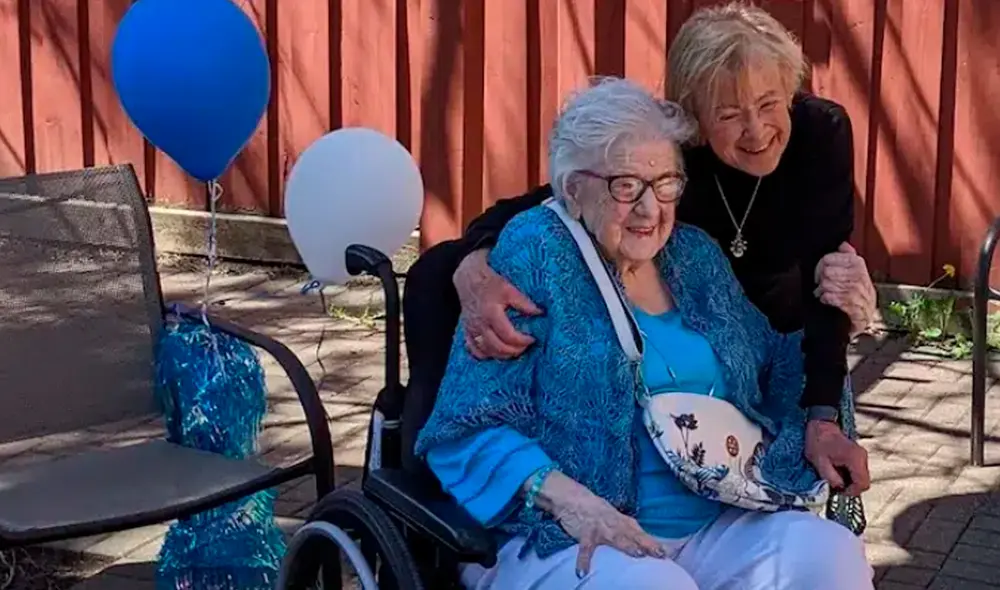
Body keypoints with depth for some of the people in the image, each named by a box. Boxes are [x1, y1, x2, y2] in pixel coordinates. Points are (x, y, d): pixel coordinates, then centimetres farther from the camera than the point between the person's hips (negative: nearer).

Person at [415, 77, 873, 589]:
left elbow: (775, 374, 24)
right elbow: (470, 428, -12)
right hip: (566, 540, -6)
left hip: (712, 529, 6)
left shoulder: (696, 255, 12)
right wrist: (567, 499, -27)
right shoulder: (535, 253, -7)